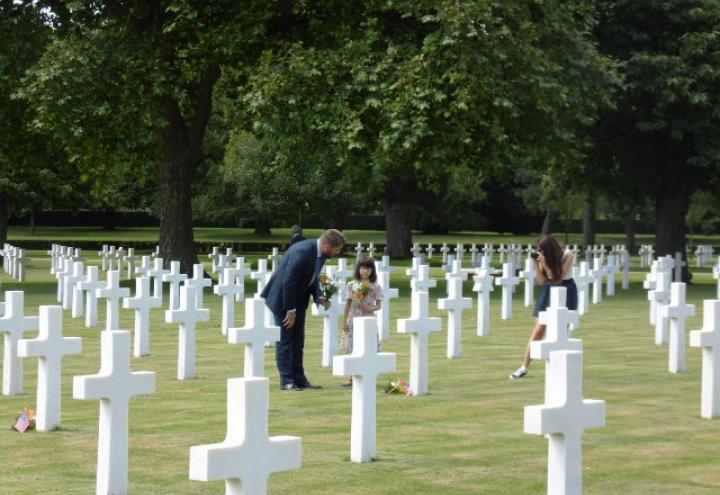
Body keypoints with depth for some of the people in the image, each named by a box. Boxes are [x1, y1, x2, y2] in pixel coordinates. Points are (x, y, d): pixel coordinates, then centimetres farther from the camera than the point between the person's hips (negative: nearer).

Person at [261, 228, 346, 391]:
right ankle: (287, 381, 3)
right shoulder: (302, 252, -31)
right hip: (282, 298, -9)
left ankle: (299, 379, 17)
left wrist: (319, 298, -3)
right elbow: (288, 282, -28)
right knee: (285, 339, -3)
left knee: (298, 340, 11)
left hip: (298, 299, 9)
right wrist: (290, 310, -22)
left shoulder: (321, 253, -3)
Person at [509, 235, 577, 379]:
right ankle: (525, 367, 4)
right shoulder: (544, 258, -9)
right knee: (538, 329, -1)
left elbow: (558, 279, -22)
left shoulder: (567, 255, -18)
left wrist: (545, 263, -29)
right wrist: (537, 264, -21)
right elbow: (541, 281, -9)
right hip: (549, 291, 3)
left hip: (565, 291, -3)